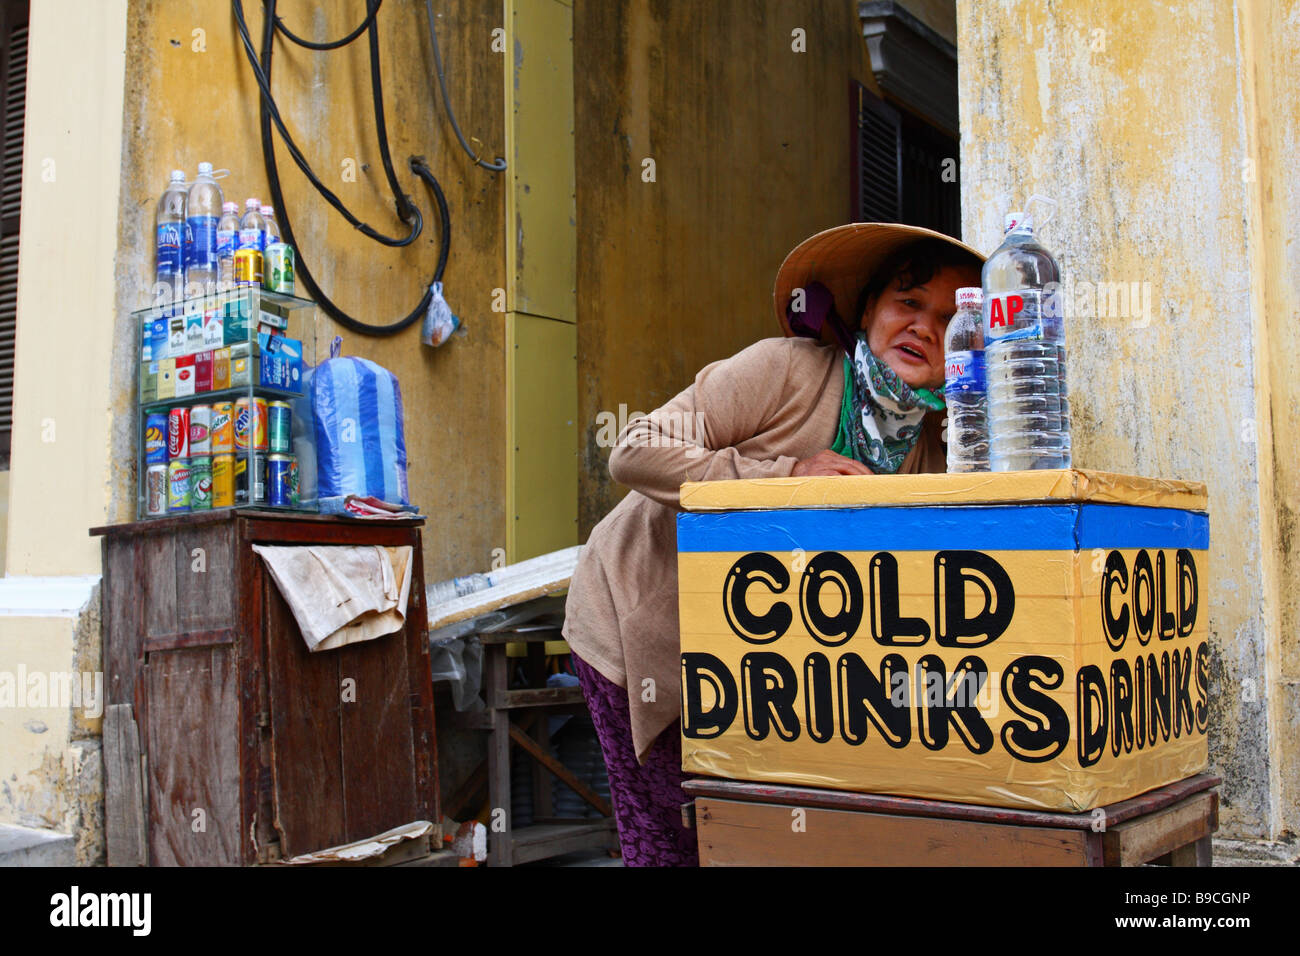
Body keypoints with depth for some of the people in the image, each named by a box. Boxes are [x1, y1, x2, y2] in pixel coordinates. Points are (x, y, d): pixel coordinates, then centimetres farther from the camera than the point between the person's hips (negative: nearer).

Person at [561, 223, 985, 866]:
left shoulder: (931, 451, -2)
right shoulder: (787, 369, -19)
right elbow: (634, 453, -23)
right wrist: (786, 473, -29)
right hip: (637, 619, -5)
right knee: (669, 838, -3)